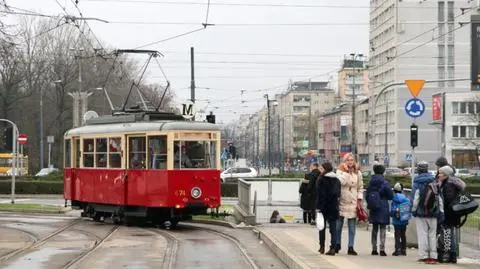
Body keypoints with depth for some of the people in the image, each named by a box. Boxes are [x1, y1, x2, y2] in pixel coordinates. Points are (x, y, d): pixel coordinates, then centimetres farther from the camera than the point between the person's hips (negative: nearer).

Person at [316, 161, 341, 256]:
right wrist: (337, 207, 13)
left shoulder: (321, 179, -9)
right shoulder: (337, 180, 7)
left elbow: (319, 195, -12)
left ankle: (322, 247, 17)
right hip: (333, 207, 3)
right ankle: (333, 248, -4)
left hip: (324, 206, -3)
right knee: (333, 228, 3)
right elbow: (338, 194, 8)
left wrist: (318, 207, -11)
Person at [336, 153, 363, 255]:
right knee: (338, 225, 6)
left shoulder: (358, 173, 9)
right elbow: (341, 182, -18)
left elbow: (360, 187, 12)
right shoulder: (340, 171, 1)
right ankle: (337, 244, 23)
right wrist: (346, 171, -15)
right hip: (341, 201, -1)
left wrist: (359, 199, 2)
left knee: (352, 227, 1)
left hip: (352, 203, 1)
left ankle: (351, 247, 5)